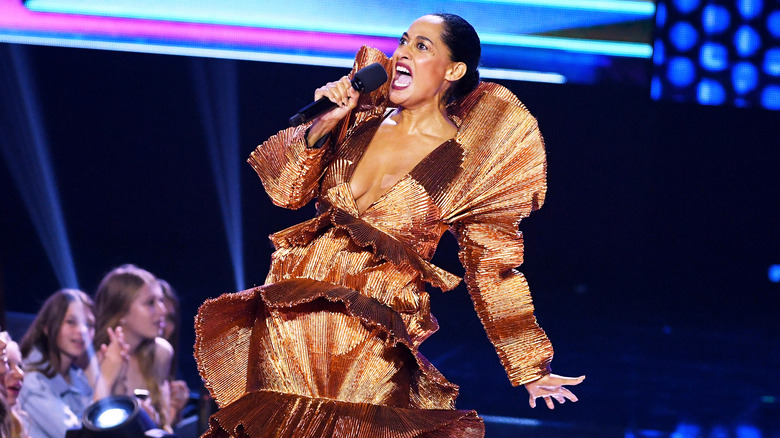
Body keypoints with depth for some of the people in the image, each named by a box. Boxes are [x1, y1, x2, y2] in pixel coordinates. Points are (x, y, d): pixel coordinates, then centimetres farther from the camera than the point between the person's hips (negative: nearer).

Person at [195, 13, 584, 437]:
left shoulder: (470, 165, -3)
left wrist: (531, 370, 4)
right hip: (290, 321, 3)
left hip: (373, 340, -3)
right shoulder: (362, 118, 7)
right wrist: (322, 125, -10)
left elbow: (492, 270, 3)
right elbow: (286, 190, 6)